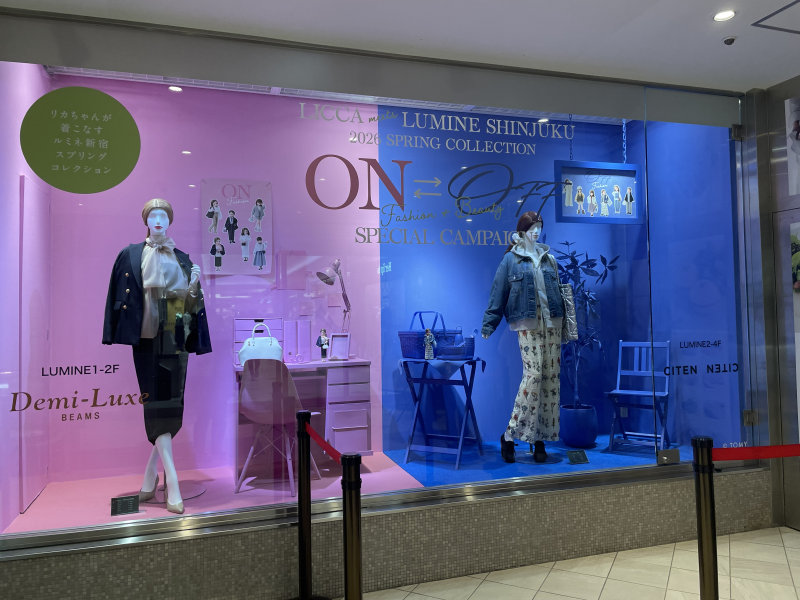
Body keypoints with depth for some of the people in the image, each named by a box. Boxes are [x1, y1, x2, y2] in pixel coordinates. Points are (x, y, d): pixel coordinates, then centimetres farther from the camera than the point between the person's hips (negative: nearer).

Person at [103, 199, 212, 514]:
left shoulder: (182, 259, 14)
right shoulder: (131, 256, 4)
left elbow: (190, 303, 10)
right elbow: (122, 299, -1)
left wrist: (193, 285, -11)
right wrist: (121, 339, -10)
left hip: (175, 341, 4)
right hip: (148, 339, -4)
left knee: (170, 405, 3)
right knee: (158, 406, -9)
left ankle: (150, 479, 18)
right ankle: (173, 486, -11)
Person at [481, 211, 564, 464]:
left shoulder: (548, 257, 17)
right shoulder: (511, 259, 5)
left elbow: (558, 290, 20)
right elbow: (497, 294, 2)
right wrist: (488, 326, -2)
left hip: (552, 323, 5)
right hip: (528, 324, -4)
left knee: (551, 376, 0)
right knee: (533, 375, -14)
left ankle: (541, 439, 7)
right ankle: (510, 435, -5)